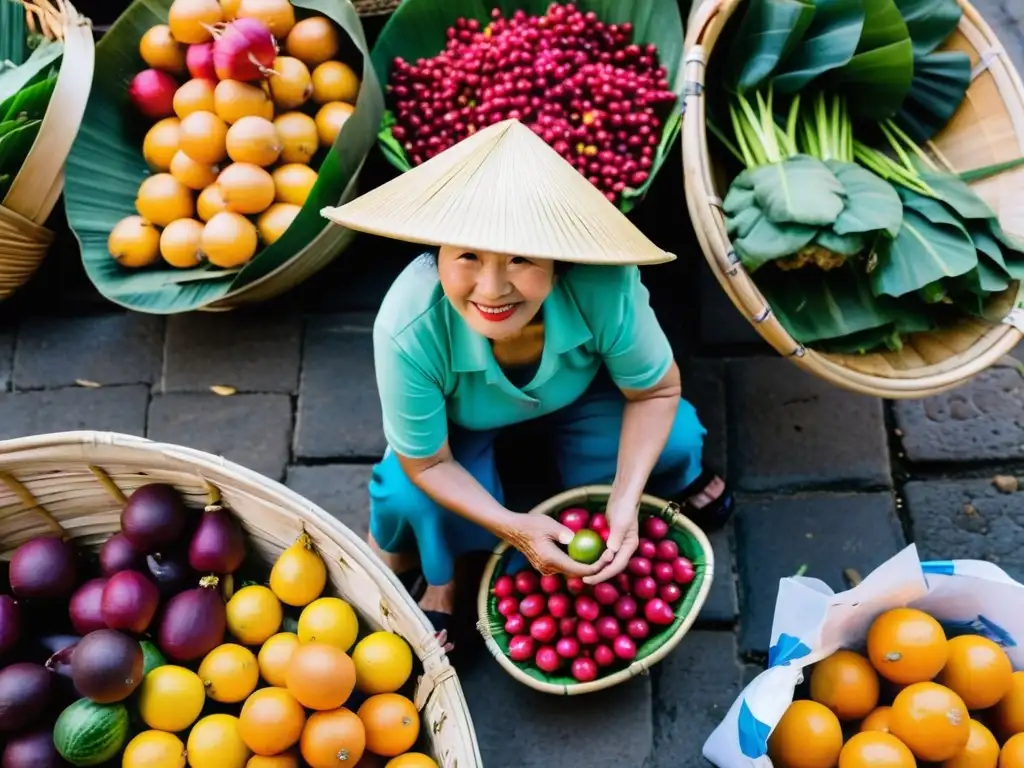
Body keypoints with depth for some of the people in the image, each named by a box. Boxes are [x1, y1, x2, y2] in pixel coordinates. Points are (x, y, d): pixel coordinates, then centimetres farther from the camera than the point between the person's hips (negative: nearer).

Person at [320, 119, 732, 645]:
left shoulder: (605, 289, -42)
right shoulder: (408, 329, -43)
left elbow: (657, 391, -20)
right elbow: (428, 464, -25)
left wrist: (625, 500, -31)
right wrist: (513, 528, -34)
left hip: (579, 392, 2)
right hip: (462, 419, -1)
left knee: (673, 441, -21)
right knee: (411, 499, -27)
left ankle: (676, 482, 19)